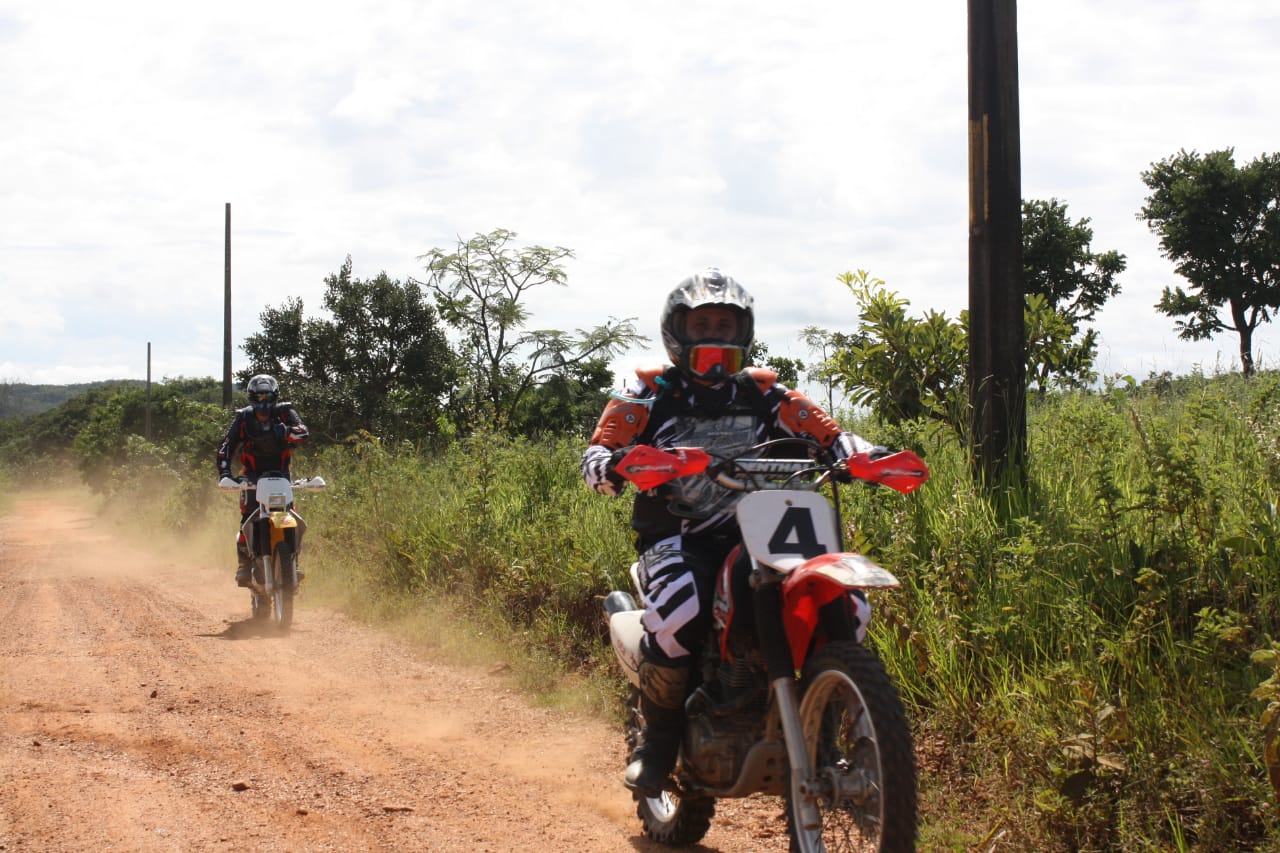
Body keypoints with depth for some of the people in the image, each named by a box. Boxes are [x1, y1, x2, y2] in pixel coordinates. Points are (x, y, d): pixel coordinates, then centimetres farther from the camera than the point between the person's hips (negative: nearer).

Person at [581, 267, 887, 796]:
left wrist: (864, 454, -17)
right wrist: (614, 466, -30)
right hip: (676, 535, -3)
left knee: (848, 608, -17)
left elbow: (827, 433, 7)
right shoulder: (649, 394, 6)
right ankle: (659, 740, -13)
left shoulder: (764, 393, 14)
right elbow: (595, 454, -5)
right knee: (677, 613, -37)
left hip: (755, 533, 3)